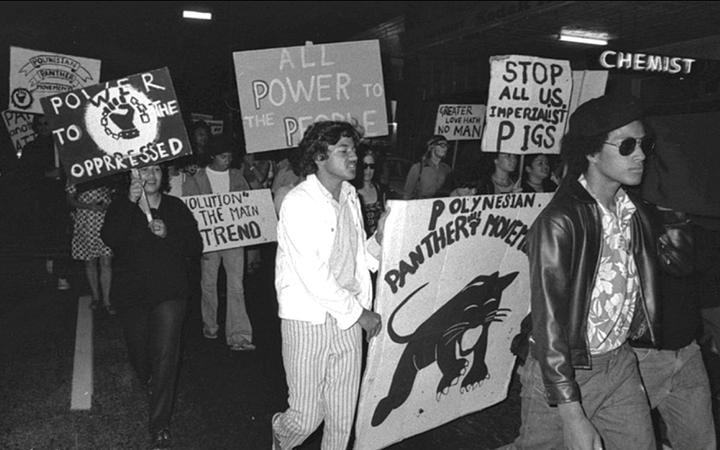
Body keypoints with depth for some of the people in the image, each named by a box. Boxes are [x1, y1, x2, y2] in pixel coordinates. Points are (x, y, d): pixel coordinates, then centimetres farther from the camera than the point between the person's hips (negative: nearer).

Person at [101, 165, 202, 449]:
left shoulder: (176, 207, 1)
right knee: (139, 354, 16)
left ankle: (160, 426, 2)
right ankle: (148, 383, 52)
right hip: (131, 294, 1)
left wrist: (168, 234, -19)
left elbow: (196, 248, -3)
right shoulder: (120, 206, -1)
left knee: (165, 356, -8)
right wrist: (130, 202, -26)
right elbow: (110, 240, -20)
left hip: (169, 293, -1)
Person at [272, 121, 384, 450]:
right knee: (308, 416, 6)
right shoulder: (299, 203, -15)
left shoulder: (350, 198, 9)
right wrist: (358, 312, -13)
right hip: (308, 321, -6)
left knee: (343, 413, 12)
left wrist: (379, 239, -7)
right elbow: (313, 276, -19)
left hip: (348, 318, 6)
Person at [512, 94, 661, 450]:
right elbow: (549, 321, -23)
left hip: (621, 363, 6)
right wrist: (573, 417, -24)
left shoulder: (636, 213, 1)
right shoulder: (559, 222, -21)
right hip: (561, 372, -6)